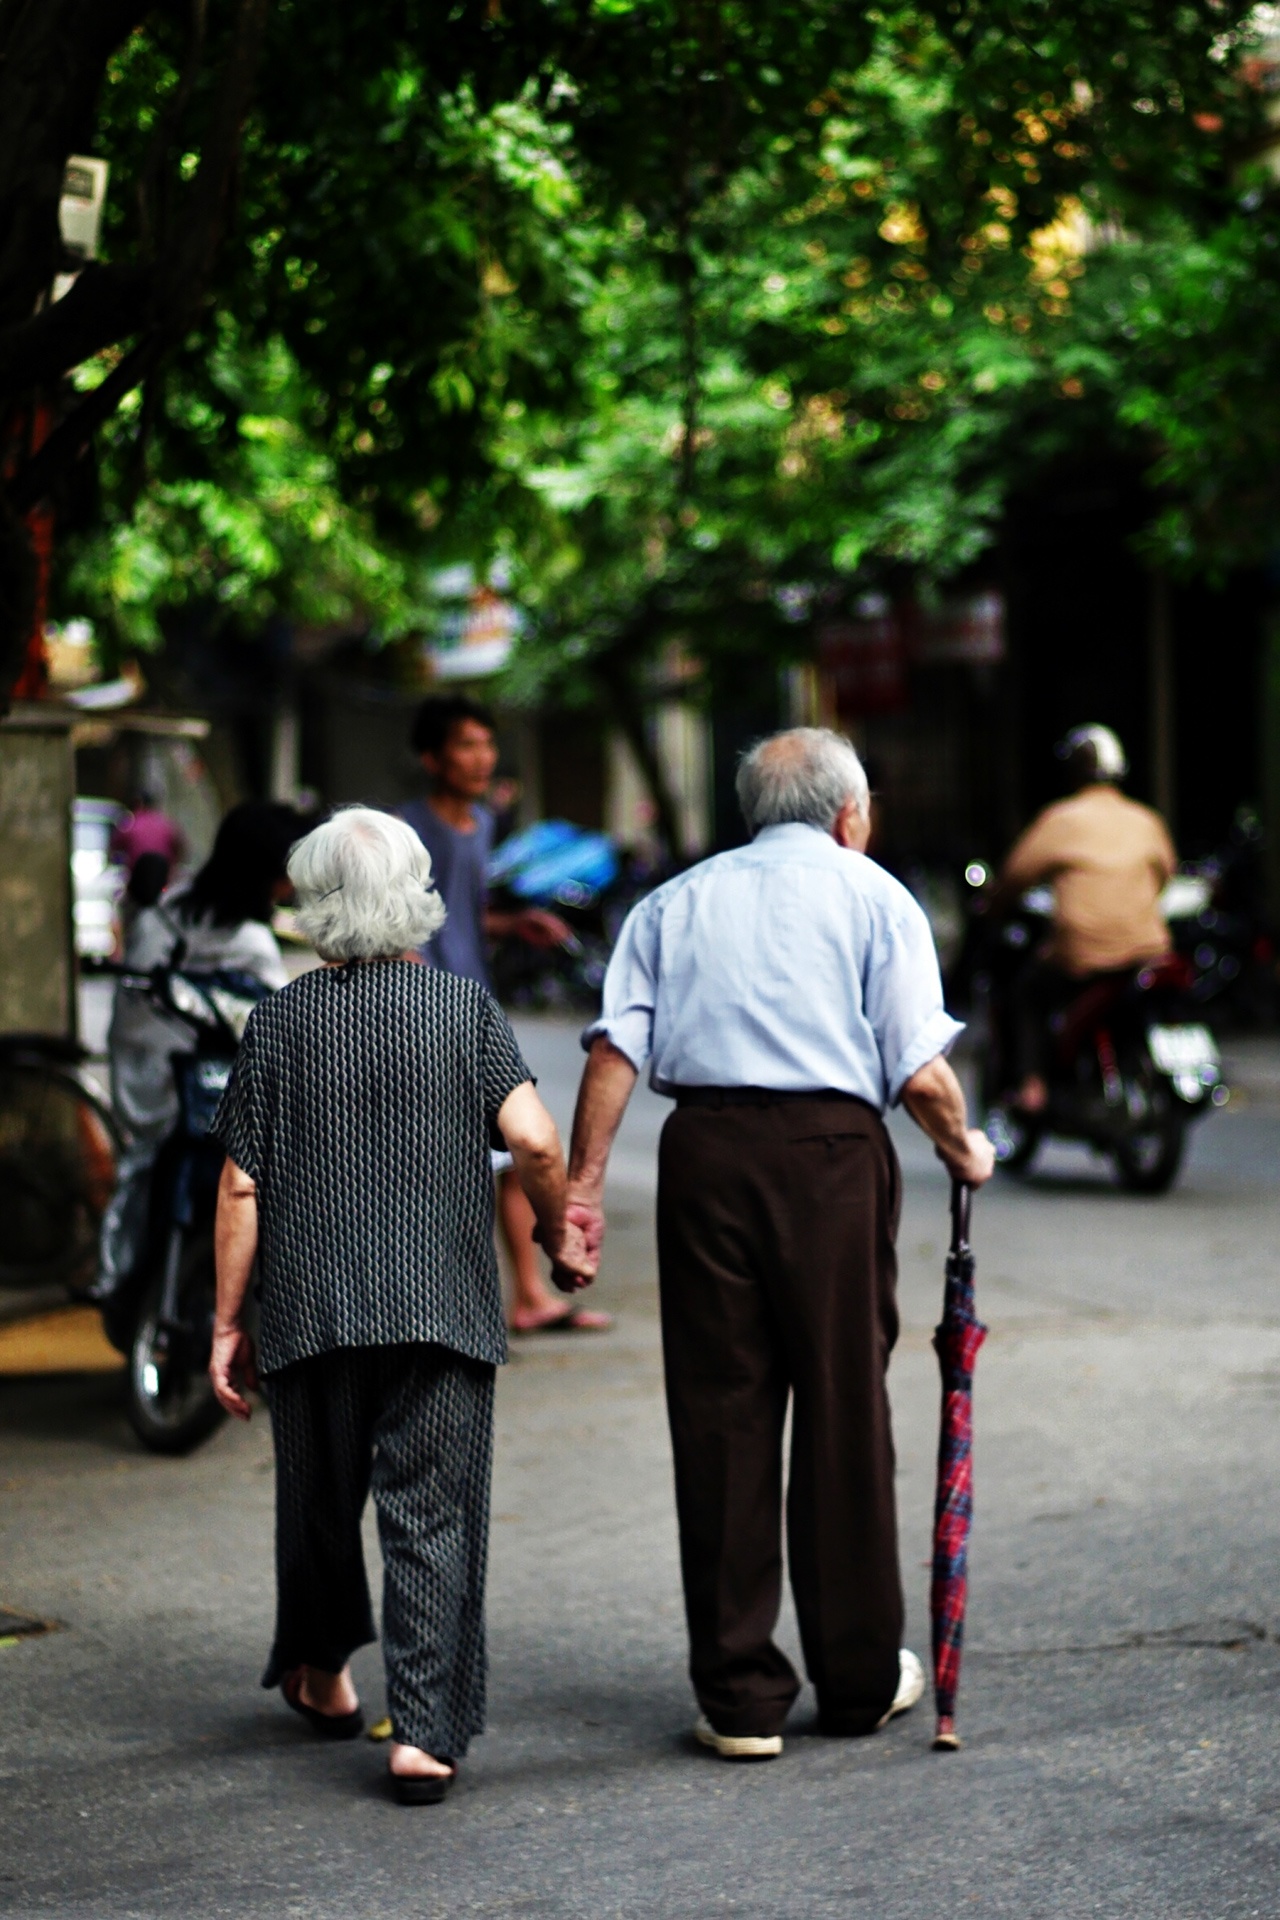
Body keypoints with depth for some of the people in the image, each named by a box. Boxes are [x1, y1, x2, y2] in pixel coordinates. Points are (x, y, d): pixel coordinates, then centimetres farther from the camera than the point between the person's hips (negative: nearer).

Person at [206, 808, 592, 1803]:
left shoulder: (282, 1021, 1)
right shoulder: (466, 1006, 0)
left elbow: (242, 1187, 0)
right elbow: (532, 1137, -13)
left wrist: (227, 1322, 7)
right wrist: (559, 1235, 5)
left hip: (313, 1310, 1)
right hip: (445, 1309, -1)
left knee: (320, 1499, 18)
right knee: (434, 1514, 0)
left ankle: (322, 1673, 39)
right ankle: (424, 1729, -8)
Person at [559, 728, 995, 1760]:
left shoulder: (675, 902, 17)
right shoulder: (874, 898, 7)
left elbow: (615, 1050, 4)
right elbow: (920, 1072, -2)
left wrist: (584, 1184, 2)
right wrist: (964, 1149, 15)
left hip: (704, 1148, 3)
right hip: (830, 1151, -3)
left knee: (720, 1419, 5)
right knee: (844, 1416, 7)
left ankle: (740, 1696, 7)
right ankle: (860, 1679, 17)